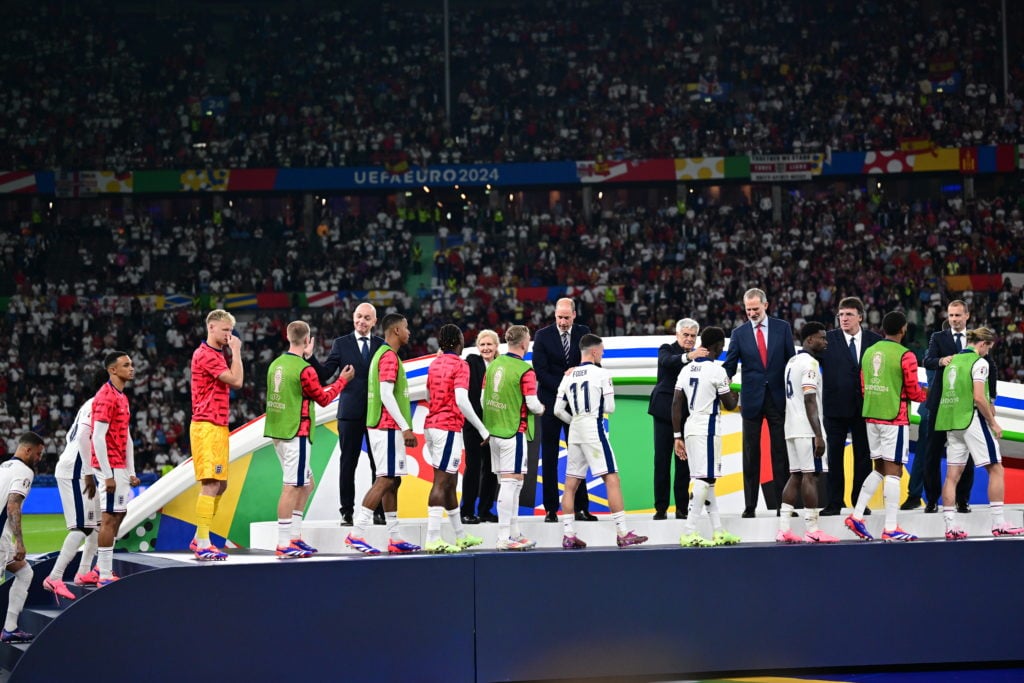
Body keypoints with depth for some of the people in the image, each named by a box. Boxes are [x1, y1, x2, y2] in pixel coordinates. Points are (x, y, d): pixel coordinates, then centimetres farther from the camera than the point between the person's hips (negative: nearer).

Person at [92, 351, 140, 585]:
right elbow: (98, 437, -20)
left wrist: (131, 472, 16)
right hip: (111, 467, -10)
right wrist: (108, 475, -22)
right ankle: (105, 576, -3)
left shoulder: (122, 397, 16)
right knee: (110, 518, -7)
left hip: (120, 468, 10)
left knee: (118, 515, 14)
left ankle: (102, 567, 22)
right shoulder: (106, 397, -14)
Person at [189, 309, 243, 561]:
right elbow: (236, 381, -19)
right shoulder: (206, 355, -13)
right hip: (207, 427, -10)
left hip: (219, 426, 10)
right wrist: (236, 351, -11)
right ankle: (203, 545, -14)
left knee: (220, 484, 13)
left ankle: (199, 539, 20)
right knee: (211, 484, -13)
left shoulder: (219, 354, 19)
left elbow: (233, 381, 19)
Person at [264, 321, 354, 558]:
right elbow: (323, 398, -4)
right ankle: (283, 545, -5)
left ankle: (295, 537, 19)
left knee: (307, 483, 18)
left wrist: (306, 357, 26)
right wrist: (342, 380, 10)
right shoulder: (304, 370, -15)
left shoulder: (276, 364, 9)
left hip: (278, 431, 9)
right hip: (296, 433, -9)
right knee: (292, 488, -6)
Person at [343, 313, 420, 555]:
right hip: (388, 427, -10)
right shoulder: (389, 356, -13)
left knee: (392, 480, 10)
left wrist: (404, 429, 23)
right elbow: (386, 394, -21)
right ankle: (356, 533, -15)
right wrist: (405, 427, -20)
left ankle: (395, 539, 12)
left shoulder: (383, 354, 19)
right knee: (385, 480, -12)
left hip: (386, 428, 10)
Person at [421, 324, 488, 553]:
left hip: (432, 425, 8)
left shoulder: (435, 364, 14)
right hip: (449, 428, -8)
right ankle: (433, 539, -14)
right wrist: (482, 430, -18)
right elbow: (461, 400, -21)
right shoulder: (460, 365, -10)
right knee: (441, 482, -10)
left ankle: (461, 536, 25)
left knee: (450, 481, 15)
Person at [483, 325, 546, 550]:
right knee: (510, 483, -6)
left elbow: (483, 398, 12)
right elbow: (533, 404, -13)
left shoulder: (494, 364, 8)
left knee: (508, 484, 14)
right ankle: (504, 538, -7)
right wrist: (541, 409, 8)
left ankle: (514, 533, 21)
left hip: (494, 430, 7)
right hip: (514, 432, -7)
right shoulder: (525, 370, -13)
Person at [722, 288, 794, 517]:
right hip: (752, 399, 0)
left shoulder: (782, 328, 4)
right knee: (751, 455, 4)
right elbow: (729, 365, 0)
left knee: (781, 453, 3)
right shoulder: (739, 333, 4)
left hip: (778, 398, 0)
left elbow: (792, 361, 5)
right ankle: (749, 505, 8)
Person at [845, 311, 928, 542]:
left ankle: (856, 516, 9)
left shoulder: (869, 351, 10)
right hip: (895, 419, -7)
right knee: (893, 471, -4)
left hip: (872, 416, 7)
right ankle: (891, 528, -4)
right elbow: (913, 392, -8)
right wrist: (927, 395, 12)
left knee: (879, 468, 17)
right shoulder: (906, 356, -11)